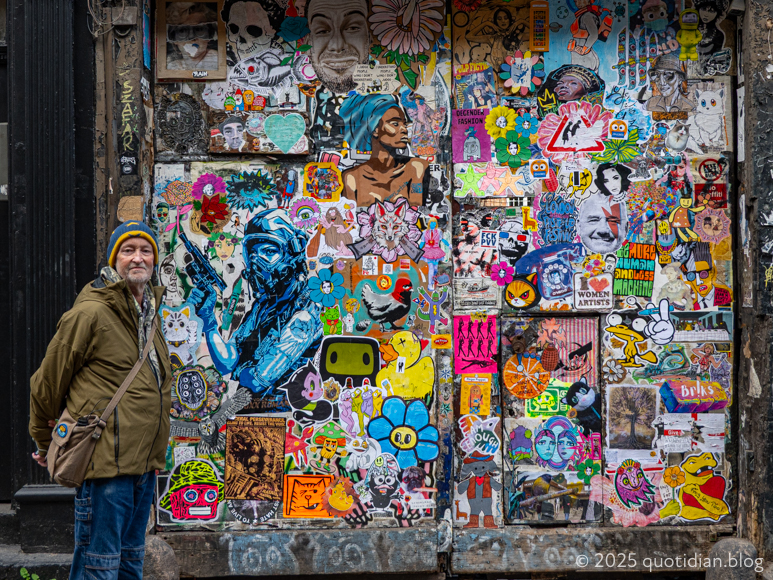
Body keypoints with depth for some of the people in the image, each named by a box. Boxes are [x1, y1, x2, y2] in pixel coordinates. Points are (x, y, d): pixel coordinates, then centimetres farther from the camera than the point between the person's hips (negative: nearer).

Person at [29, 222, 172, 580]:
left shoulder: (150, 313, 14)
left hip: (144, 462, 8)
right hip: (106, 459, -8)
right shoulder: (90, 313, -11)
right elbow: (46, 382, -3)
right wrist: (44, 442, 9)